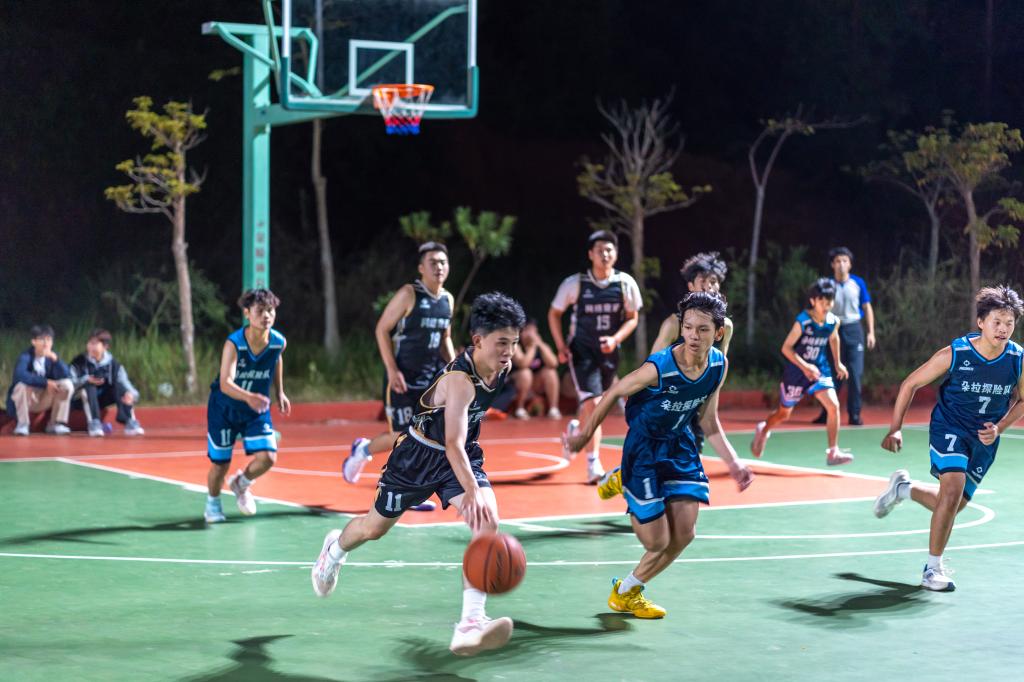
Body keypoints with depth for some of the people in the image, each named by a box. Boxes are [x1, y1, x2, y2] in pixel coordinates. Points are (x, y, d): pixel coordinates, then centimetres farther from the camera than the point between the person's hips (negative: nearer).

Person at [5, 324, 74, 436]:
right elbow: (20, 375, -39)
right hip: (26, 399, -4)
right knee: (22, 385, -36)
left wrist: (55, 359, -32)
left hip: (45, 400, 4)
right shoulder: (25, 357, -18)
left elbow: (64, 376, -16)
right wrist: (45, 382, -39)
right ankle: (22, 424, -15)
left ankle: (55, 424, -7)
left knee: (67, 384, -18)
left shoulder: (52, 356, -3)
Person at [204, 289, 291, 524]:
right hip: (224, 408, -3)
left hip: (257, 409, 3)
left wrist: (280, 392, 15)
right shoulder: (233, 343, -28)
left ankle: (240, 484, 20)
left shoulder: (279, 342, -15)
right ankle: (213, 502, 36)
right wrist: (248, 397, -57)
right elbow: (225, 383, -40)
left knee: (268, 457, -14)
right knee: (220, 463, 3)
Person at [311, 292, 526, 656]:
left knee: (488, 521, -22)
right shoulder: (460, 380, -34)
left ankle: (471, 624, -30)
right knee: (375, 527, 16)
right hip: (419, 453, -5)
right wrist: (472, 491, -56)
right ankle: (336, 547, 55)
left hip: (463, 455, 5)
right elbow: (452, 443, -44)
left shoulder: (502, 367, -10)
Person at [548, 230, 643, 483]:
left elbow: (632, 318, 5)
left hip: (609, 351, 3)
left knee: (594, 405, 16)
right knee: (593, 403, -16)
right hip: (582, 351, -3)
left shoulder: (625, 283, -6)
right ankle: (593, 464, -15)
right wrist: (561, 346, -6)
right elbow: (554, 313, 3)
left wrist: (615, 339, -13)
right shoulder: (575, 283, -10)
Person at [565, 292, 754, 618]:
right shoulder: (658, 368, -29)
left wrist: (733, 462, -3)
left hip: (680, 444, 6)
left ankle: (627, 592, 24)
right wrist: (585, 434, -4)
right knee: (657, 541, -2)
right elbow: (615, 392, -13)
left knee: (683, 534, 1)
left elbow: (708, 420, 3)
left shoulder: (719, 365, -10)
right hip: (644, 447, -6)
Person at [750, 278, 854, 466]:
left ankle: (833, 452, -9)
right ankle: (762, 431, 46)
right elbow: (786, 347, -19)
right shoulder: (803, 322, -23)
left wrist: (837, 362, 19)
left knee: (833, 406, -17)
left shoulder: (834, 322, -8)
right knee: (783, 414, 13)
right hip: (796, 372, -4)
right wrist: (805, 366, -28)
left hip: (819, 370, 4)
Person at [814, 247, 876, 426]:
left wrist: (871, 332, 2)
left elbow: (867, 308, 7)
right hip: (834, 331, 0)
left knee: (855, 374, -4)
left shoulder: (858, 283, 1)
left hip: (854, 330, 0)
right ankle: (827, 413, 12)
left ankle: (854, 414, 2)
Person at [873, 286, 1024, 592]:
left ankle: (903, 487, 42)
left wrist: (998, 428, -9)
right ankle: (933, 568, -9)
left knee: (952, 505, 11)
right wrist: (895, 428, -10)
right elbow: (910, 383, -7)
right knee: (953, 490, -25)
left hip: (984, 440, 4)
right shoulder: (954, 354, -19)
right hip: (949, 427, -4)